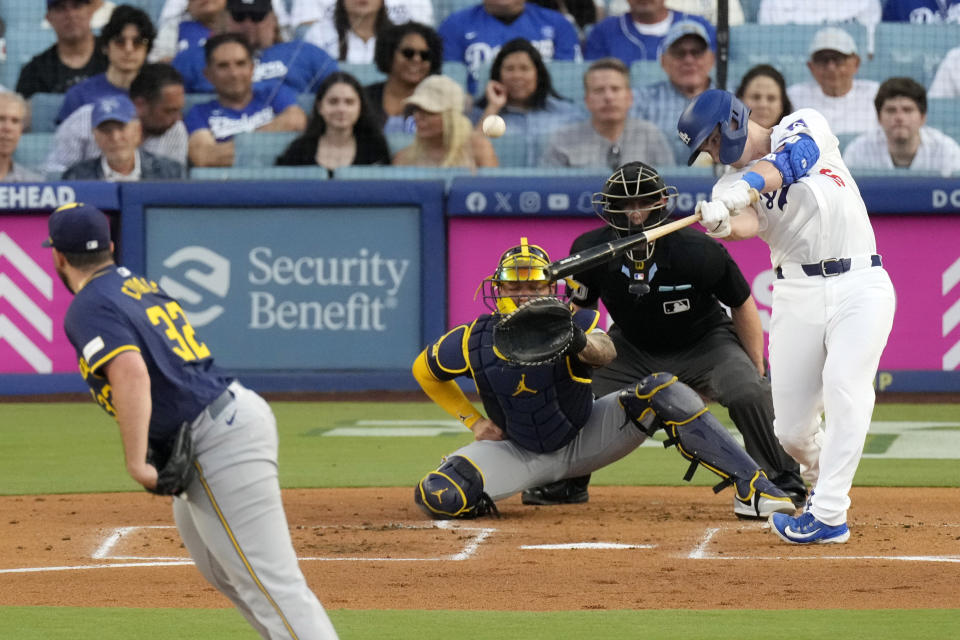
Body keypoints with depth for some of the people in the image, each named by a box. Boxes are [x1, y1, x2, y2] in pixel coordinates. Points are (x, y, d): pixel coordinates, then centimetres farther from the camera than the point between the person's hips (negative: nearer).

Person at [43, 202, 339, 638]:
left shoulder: (88, 309, -11)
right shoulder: (139, 284, 18)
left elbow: (132, 375, -27)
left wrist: (135, 463, -28)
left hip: (218, 445, -10)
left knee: (272, 583, -14)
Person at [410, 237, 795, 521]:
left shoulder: (572, 323, -18)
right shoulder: (473, 343, -15)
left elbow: (605, 351, -42)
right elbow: (425, 371, 4)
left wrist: (580, 342, -65)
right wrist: (474, 420, -2)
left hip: (586, 437, 0)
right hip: (522, 452, 1)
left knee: (665, 392, -25)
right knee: (437, 497, -26)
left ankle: (757, 490, -27)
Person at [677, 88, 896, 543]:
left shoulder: (805, 127, 3)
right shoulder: (731, 184, 7)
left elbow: (782, 165, -19)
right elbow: (747, 224, -16)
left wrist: (742, 188, -37)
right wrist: (723, 222, -40)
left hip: (860, 287, -3)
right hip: (797, 295, 3)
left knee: (845, 387, -23)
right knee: (791, 430, 0)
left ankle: (828, 514, -25)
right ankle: (821, 476, 33)